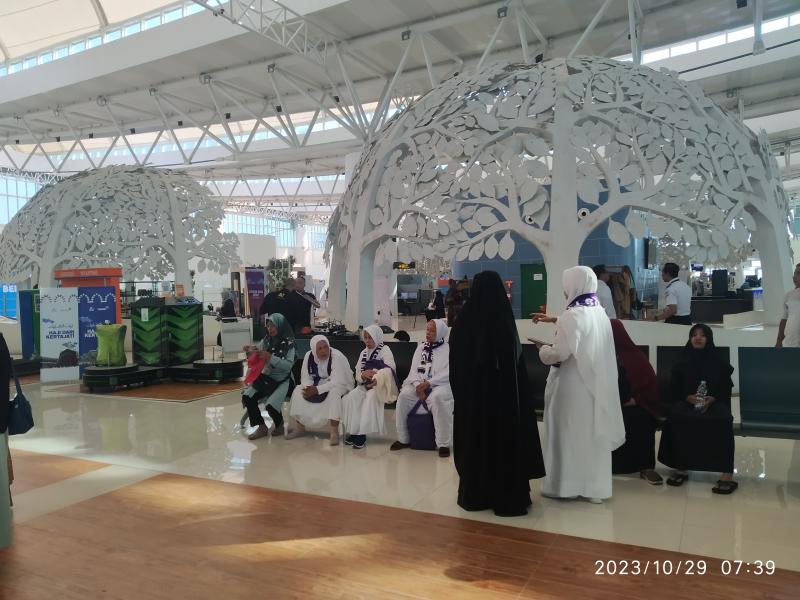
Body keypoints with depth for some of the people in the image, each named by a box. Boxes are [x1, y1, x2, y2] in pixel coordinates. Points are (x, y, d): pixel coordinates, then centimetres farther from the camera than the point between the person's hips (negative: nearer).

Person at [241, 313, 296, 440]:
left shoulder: (288, 343, -11)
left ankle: (279, 425, 9)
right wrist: (252, 351, -12)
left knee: (271, 405, -25)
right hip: (266, 377, 5)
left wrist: (271, 358, -26)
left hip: (282, 381, -5)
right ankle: (262, 427, 1)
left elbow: (288, 365, -17)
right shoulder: (266, 340, 3)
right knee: (247, 397, -13)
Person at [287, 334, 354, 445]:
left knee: (334, 393, -37)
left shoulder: (337, 357, -26)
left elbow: (337, 382, -31)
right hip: (318, 385, 6)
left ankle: (334, 432, -31)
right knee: (298, 390, -12)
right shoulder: (309, 356, -8)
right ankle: (299, 427, -1)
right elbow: (305, 377, -4)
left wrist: (317, 390, -37)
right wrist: (308, 388, -27)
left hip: (340, 386, -6)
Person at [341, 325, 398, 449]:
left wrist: (378, 380, -29)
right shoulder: (364, 353, 18)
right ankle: (354, 431, -22)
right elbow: (357, 376, 12)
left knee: (371, 397, -35)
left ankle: (361, 434, -32)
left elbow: (390, 372, -12)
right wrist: (363, 375, -12)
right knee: (350, 397, -23)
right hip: (365, 385, 5)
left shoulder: (385, 350, 0)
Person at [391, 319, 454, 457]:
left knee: (437, 397, -37)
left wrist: (429, 383, -17)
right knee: (404, 395, -25)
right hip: (419, 384, 4)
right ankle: (403, 439, -11)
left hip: (440, 385, -4)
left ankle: (443, 444, -27)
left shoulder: (447, 349, 5)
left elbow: (447, 373, -6)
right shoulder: (420, 347, 18)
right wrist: (418, 385, -10)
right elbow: (413, 369, 10)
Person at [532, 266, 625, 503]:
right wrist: (554, 320, 28)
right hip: (597, 384, 8)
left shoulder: (573, 315, -20)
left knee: (568, 433, 5)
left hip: (573, 386, -8)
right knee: (593, 432, 14)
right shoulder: (599, 312, 7)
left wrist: (542, 348, -5)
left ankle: (564, 485, 16)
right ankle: (594, 486, 23)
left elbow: (560, 353, -24)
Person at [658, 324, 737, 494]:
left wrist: (713, 399, -13)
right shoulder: (682, 364, 15)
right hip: (687, 402, 1)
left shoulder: (719, 364, 13)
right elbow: (673, 390, 11)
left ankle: (727, 473, -35)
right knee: (676, 417, -34)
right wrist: (688, 397, -10)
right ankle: (680, 468, -27)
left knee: (722, 420, -35)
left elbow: (726, 389, 8)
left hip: (714, 403, 0)